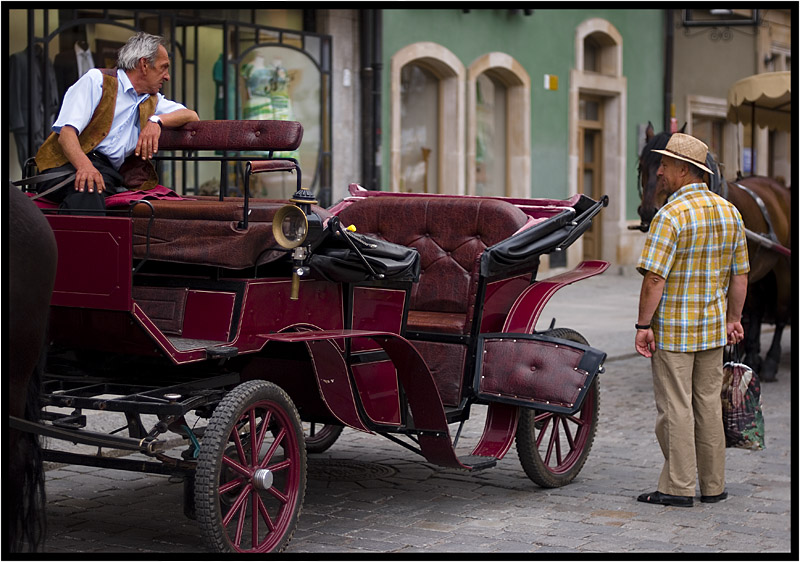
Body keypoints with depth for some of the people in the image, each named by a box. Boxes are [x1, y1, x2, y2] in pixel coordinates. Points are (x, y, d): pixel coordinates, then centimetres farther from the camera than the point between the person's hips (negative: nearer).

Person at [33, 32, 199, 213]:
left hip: (110, 174, 5)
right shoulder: (97, 79, 6)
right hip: (71, 164, -5)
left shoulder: (151, 101, 28)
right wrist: (85, 165, -29)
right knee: (88, 189, -41)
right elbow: (66, 131, -6)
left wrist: (156, 120, 0)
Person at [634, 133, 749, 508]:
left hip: (672, 330, -7)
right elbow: (740, 274, 11)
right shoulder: (729, 212, 6)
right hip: (713, 327, 7)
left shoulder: (671, 215, -16)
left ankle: (678, 487, 4)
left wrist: (643, 325, -14)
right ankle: (713, 486, 20)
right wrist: (733, 318, 19)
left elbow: (655, 278, -20)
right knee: (709, 405, 14)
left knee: (675, 407, 0)